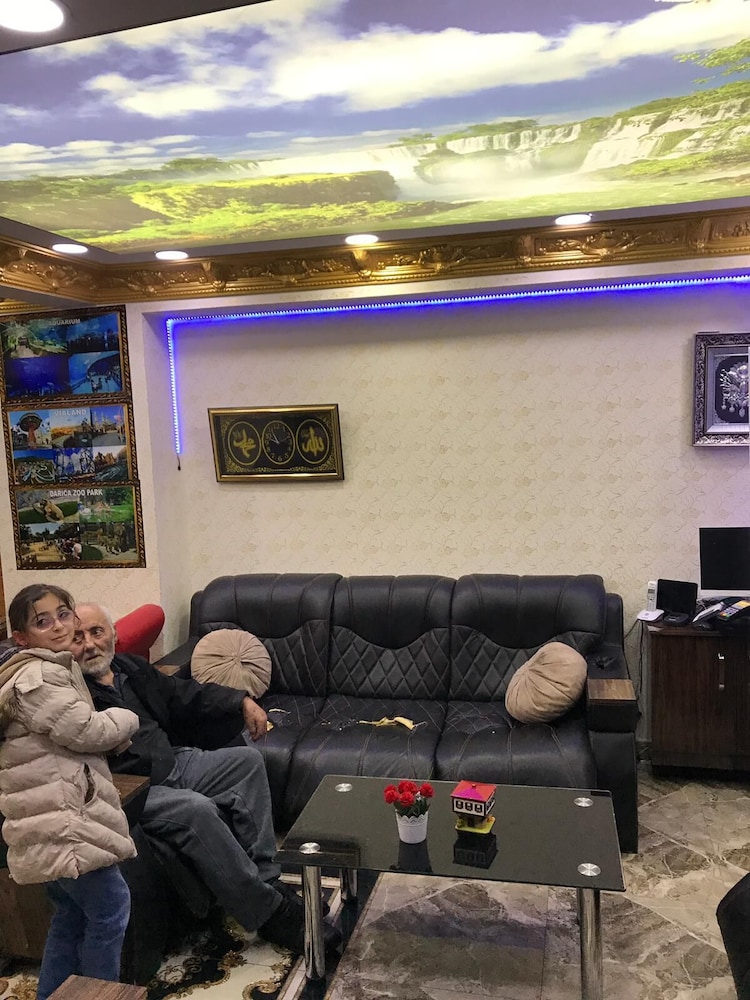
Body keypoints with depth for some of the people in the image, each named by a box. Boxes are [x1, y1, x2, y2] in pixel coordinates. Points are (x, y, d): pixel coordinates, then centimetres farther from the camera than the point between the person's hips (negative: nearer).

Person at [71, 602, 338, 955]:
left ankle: (266, 878, -6)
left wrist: (242, 701, 8)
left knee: (247, 759, 0)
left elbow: (184, 694, 18)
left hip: (173, 763, 9)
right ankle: (269, 913, -18)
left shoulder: (132, 667, 13)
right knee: (196, 809, -32)